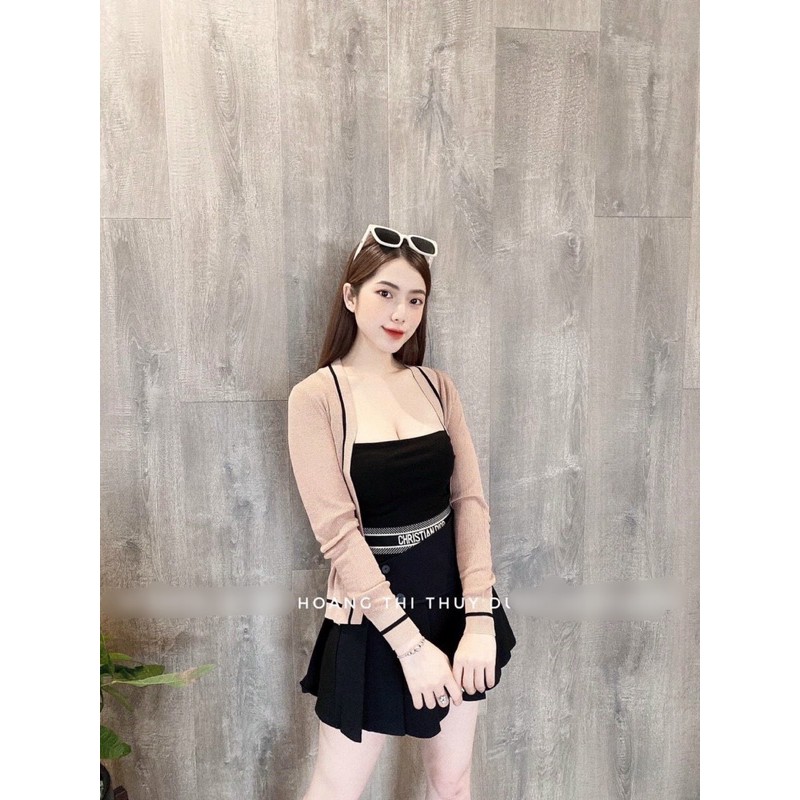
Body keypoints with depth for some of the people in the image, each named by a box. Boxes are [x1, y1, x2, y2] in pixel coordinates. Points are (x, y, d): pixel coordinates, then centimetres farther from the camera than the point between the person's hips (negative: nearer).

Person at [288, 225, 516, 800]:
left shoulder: (437, 386, 2)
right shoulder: (316, 397, -12)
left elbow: (470, 499, -3)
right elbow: (337, 530, -16)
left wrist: (479, 617, -12)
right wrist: (408, 641, -18)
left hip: (452, 593, 4)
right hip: (373, 610, -4)